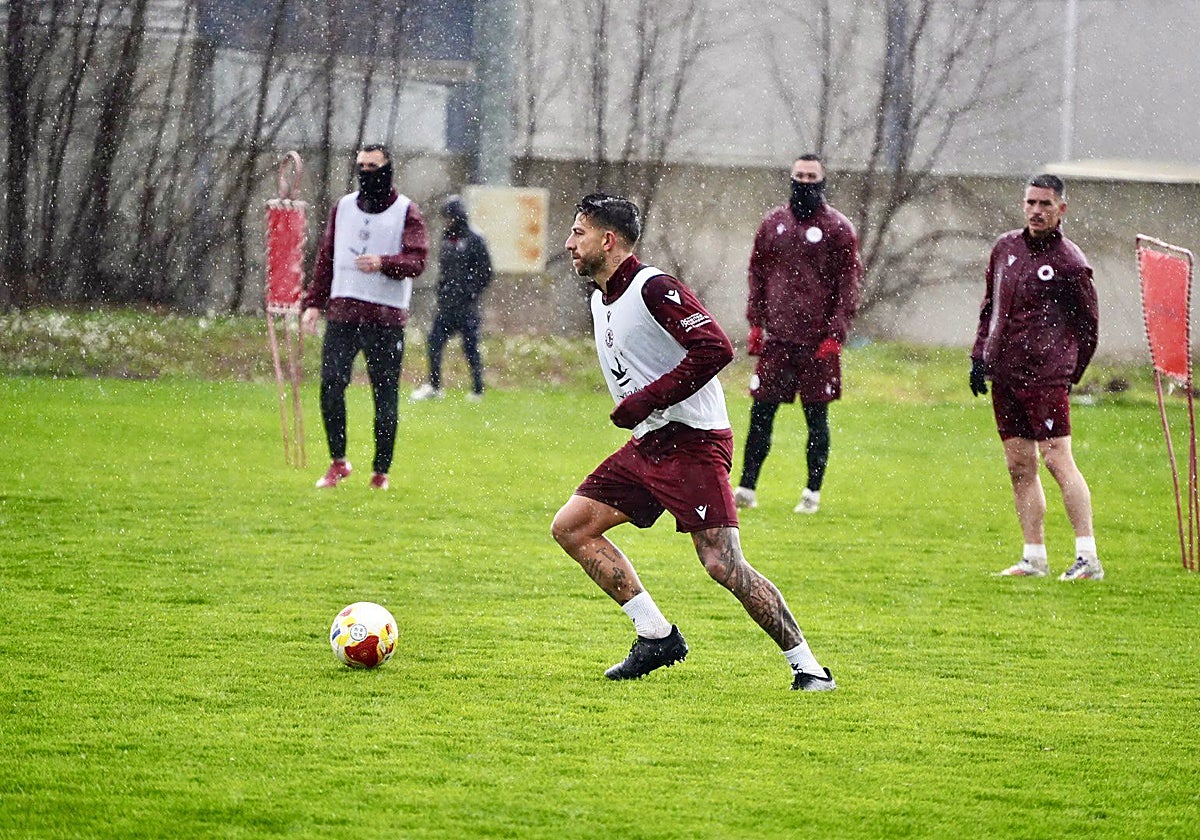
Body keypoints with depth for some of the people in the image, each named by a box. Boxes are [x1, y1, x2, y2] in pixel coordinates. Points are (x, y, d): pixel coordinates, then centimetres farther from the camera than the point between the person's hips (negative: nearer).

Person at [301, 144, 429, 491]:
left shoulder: (406, 211, 3)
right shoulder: (343, 207, 15)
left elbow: (417, 260, -7)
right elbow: (326, 257, 18)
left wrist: (383, 263, -26)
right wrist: (313, 302, 10)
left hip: (386, 318, -3)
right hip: (342, 312, 3)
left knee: (385, 395, 0)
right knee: (330, 384, -9)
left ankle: (381, 471, 8)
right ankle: (338, 462, 4)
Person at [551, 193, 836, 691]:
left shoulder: (654, 288, -15)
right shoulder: (600, 300, 15)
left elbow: (715, 349, -26)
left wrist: (644, 402, -22)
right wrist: (633, 414, 14)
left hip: (692, 441, -10)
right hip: (646, 445, 10)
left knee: (722, 563, -18)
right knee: (570, 527, 4)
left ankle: (807, 666, -10)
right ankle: (657, 637, 7)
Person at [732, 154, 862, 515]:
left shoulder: (837, 228, -1)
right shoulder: (773, 223, 10)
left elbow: (850, 283, -2)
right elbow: (757, 273, 15)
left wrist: (835, 333, -9)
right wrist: (755, 323, 7)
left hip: (817, 341, -3)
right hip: (776, 336, 3)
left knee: (816, 415, 2)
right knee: (761, 411, 1)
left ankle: (812, 493, 10)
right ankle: (747, 488, 6)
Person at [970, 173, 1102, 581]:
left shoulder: (1069, 263, -6)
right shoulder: (1005, 248, 12)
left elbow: (1088, 325, 1)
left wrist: (1068, 373, 2)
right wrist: (979, 356, 14)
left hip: (1045, 375, -6)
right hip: (1003, 374, 6)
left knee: (1057, 458, -13)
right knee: (1019, 467, 6)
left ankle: (1088, 558, -15)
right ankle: (1034, 558, 10)